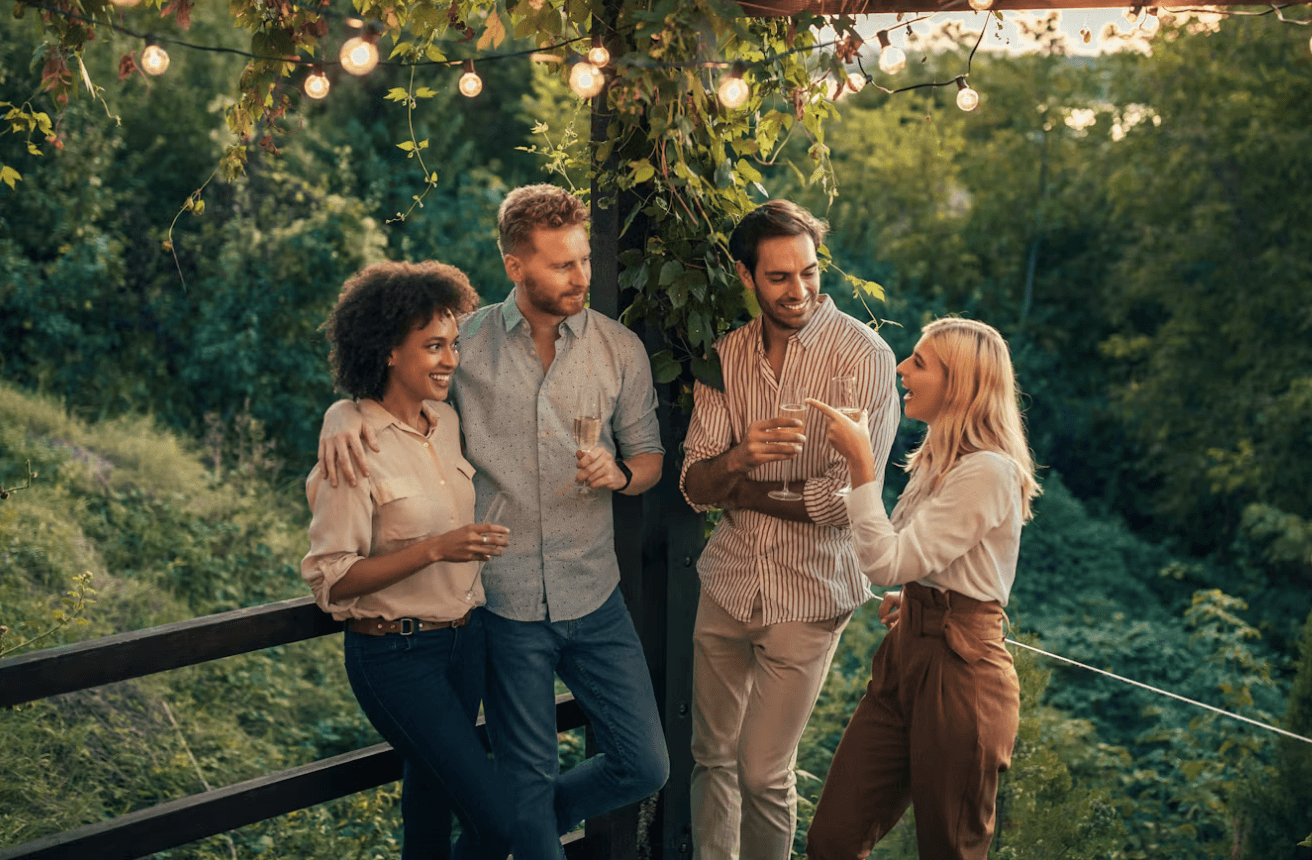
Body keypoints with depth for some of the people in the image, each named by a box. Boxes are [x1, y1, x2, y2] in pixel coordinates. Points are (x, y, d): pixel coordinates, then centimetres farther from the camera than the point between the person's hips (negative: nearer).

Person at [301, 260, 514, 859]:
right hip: (395, 654, -7)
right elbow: (330, 581, -20)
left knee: (433, 794, 22)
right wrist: (434, 550, -27)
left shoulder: (447, 423, 4)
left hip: (464, 637, 7)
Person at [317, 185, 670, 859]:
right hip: (504, 602, -2)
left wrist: (619, 473, -16)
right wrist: (341, 415, -20)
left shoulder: (619, 348, -1)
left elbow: (648, 458, 8)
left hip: (594, 599, 2)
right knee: (528, 777, 11)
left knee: (645, 767, 8)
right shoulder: (466, 342, -5)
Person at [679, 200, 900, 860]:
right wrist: (738, 457, -26)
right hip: (728, 582, 5)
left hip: (809, 593, -4)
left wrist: (736, 485, -9)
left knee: (762, 774, 3)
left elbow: (844, 500, -19)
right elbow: (695, 486, -3)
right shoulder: (726, 356, 2)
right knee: (711, 755, 16)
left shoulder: (864, 357, -14)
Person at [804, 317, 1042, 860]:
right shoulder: (940, 459, 12)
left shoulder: (987, 470, -18)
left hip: (958, 670, -9)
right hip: (907, 651, 9)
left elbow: (887, 562, -21)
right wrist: (913, 599, 9)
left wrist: (860, 462, -18)